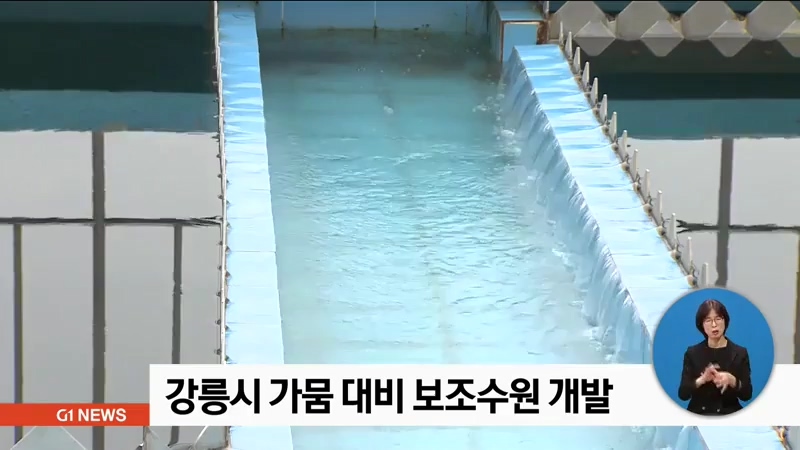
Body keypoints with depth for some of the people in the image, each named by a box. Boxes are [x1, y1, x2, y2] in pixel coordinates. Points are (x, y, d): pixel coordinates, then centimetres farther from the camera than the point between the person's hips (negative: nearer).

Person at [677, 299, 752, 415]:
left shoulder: (740, 353, 3)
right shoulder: (692, 353, 5)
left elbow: (747, 395, 0)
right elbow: (683, 394, -2)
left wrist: (732, 380, -20)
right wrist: (702, 380, -20)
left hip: (728, 416, 0)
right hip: (698, 415, 0)